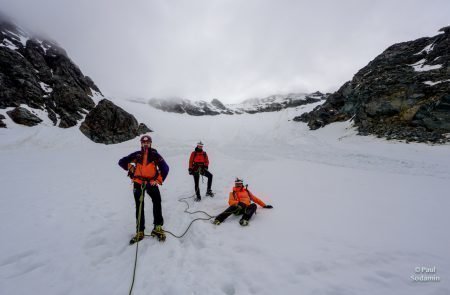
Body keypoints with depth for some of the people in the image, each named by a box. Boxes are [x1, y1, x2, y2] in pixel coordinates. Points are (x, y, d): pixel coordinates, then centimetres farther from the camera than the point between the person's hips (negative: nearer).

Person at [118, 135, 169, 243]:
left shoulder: (155, 155, -1)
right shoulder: (137, 155, 5)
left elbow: (165, 167, -6)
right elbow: (121, 162, 13)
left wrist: (158, 180, -12)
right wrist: (130, 167, -3)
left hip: (151, 182, -2)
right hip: (138, 182, 2)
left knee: (157, 202, -16)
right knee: (139, 207, 8)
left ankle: (158, 228, -5)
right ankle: (140, 232, 18)